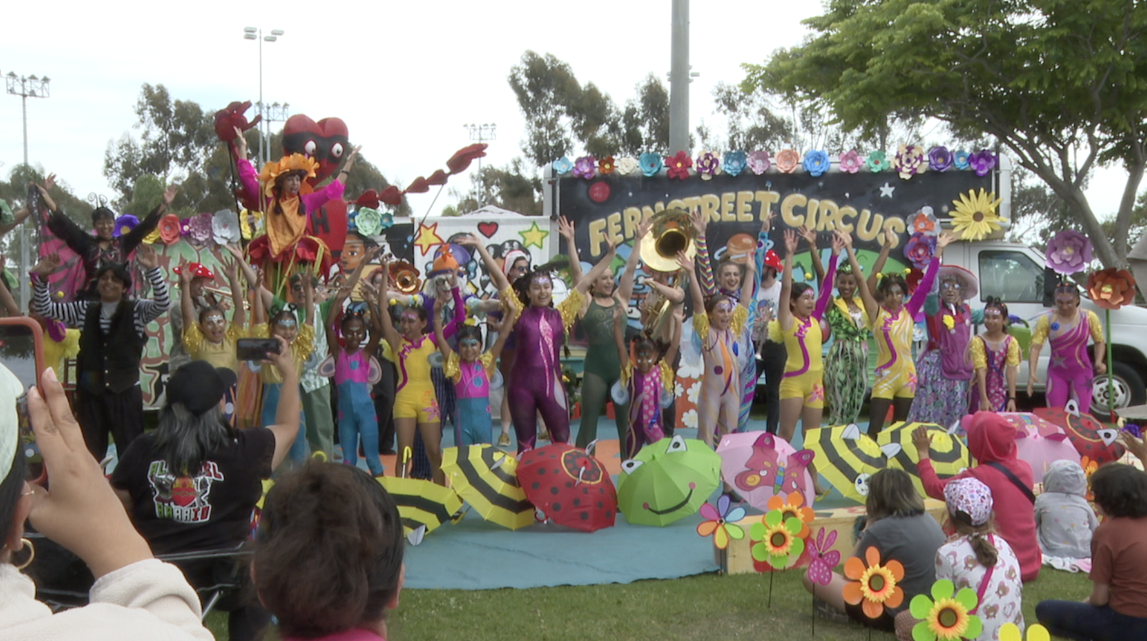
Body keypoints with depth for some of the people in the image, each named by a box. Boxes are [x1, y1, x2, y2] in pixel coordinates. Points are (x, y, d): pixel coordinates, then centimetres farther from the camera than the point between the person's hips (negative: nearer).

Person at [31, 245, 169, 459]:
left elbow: (163, 304, -20)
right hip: (90, 393, 3)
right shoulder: (84, 310, 8)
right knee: (90, 453, 11)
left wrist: (153, 270, -33)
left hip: (126, 392, -3)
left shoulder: (137, 310, -2)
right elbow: (44, 308, 7)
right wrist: (41, 278, -9)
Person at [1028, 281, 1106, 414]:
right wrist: (1032, 373, -25)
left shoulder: (1088, 317, -5)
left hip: (1081, 373, 0)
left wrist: (1099, 361, -11)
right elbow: (1035, 346, -13)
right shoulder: (1047, 318, -8)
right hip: (1057, 373, 0)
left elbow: (1099, 341, 8)